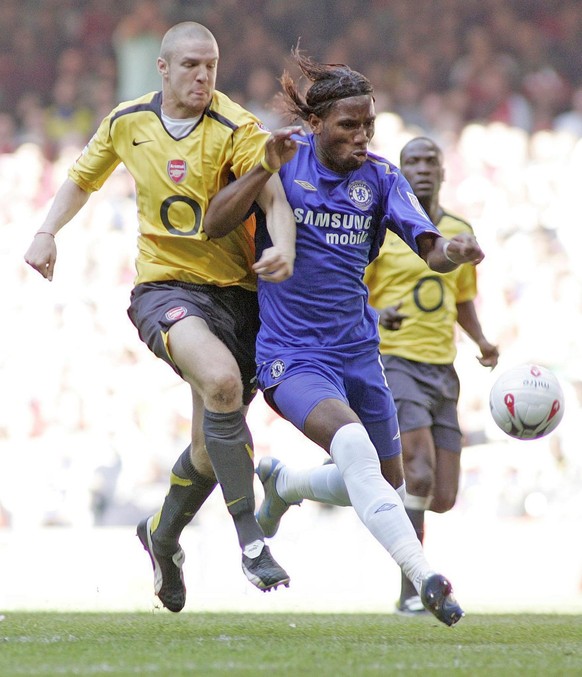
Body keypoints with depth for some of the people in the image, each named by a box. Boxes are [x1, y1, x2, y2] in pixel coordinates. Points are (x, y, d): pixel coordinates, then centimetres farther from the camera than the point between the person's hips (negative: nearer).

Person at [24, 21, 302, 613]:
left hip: (236, 292, 1)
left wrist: (284, 247, -42)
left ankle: (162, 535, 36)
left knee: (212, 446, 3)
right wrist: (46, 232, 8)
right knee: (221, 380, -32)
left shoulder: (236, 128, -8)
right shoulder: (127, 122, 3)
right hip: (165, 284, -1)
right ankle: (249, 539, -26)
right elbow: (83, 178, 22)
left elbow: (272, 193, -22)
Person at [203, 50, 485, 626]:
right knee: (351, 441, -32)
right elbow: (215, 224, -14)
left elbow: (431, 251, -10)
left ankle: (282, 483, 42)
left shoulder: (379, 178, 0)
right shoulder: (285, 162, -6)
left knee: (385, 486, 14)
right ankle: (423, 579, -36)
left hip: (356, 350, 5)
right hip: (291, 356, -5)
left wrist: (452, 251, -34)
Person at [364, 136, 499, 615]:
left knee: (442, 499, 1)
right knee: (421, 472, -24)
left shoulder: (459, 232, 14)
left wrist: (482, 342, 9)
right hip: (394, 361, -6)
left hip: (442, 370, 6)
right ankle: (412, 590, -17)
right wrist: (376, 316, -24)